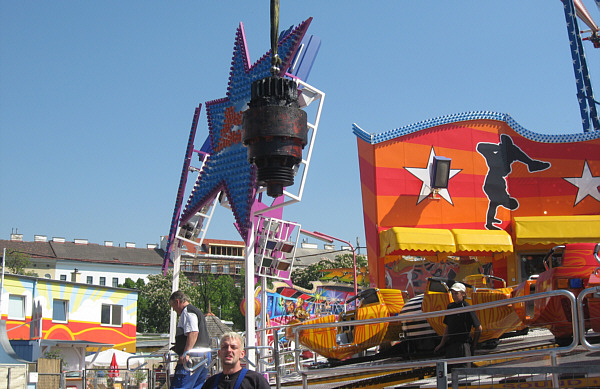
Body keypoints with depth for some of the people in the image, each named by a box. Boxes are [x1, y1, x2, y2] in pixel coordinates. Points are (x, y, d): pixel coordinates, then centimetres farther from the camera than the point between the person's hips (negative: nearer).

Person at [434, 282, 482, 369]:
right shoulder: (450, 306, 11)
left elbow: (478, 328, -5)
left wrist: (474, 345, 0)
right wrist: (442, 344, 15)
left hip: (463, 344, -7)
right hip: (451, 344, 7)